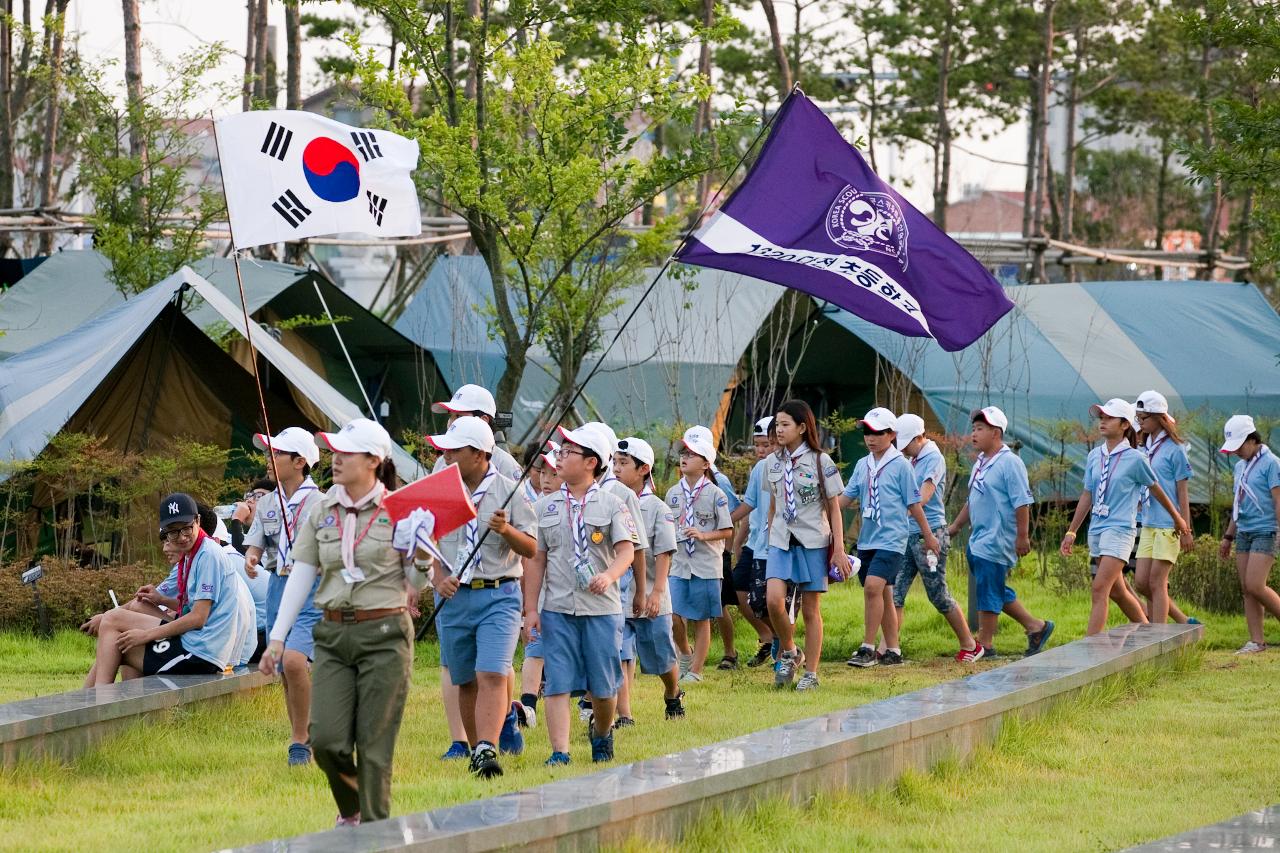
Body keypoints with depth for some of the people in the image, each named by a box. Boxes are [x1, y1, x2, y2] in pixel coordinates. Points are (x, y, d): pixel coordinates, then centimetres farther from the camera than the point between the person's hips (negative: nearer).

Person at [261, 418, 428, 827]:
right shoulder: (321, 511, 6)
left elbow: (415, 583, 5)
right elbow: (301, 575, 5)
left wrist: (422, 561, -15)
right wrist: (277, 637, 1)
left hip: (385, 635, -3)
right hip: (334, 635, 3)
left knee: (374, 744, -2)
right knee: (326, 740, -5)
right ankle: (350, 808, 24)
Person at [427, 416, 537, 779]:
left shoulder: (509, 492, -1)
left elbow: (532, 549, -2)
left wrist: (506, 530, -21)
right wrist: (439, 579, -6)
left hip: (499, 596, -3)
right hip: (455, 597, 4)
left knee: (492, 675, -17)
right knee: (466, 681, 9)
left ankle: (487, 749, -25)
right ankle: (475, 748, 21)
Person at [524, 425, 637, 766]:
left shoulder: (611, 505, 3)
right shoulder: (545, 507, 11)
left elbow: (626, 550, -7)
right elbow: (537, 560, 11)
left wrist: (609, 575, -29)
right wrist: (531, 609, 5)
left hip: (601, 607, -1)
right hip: (556, 608, 1)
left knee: (603, 686, 7)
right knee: (557, 683, -7)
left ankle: (601, 735, 33)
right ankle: (559, 751, -10)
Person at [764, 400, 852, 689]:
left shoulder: (820, 462, -4)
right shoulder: (774, 462, 8)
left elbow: (834, 508, -2)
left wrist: (839, 550, -6)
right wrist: (770, 538, 16)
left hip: (813, 541, -3)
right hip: (781, 540, 3)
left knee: (810, 609, 1)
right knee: (774, 599, -16)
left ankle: (811, 673, 10)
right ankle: (788, 652, 7)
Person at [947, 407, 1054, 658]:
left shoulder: (1009, 463, -13)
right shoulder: (981, 463, 16)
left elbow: (1022, 503, -17)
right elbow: (971, 501, 26)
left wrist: (1022, 536, -20)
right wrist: (954, 528, 26)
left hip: (996, 541, -10)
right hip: (979, 541, 10)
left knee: (988, 592, -5)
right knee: (996, 591, 13)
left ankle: (985, 645, 2)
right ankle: (1035, 627, 22)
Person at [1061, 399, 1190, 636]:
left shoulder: (1135, 459, -7)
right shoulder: (1094, 456, 8)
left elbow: (1155, 490, 6)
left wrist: (1177, 519, 18)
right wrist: (1071, 532, 11)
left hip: (1120, 529, -7)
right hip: (1096, 528, 7)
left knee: (1099, 589, -17)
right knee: (1117, 591, 17)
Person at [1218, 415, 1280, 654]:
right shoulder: (1240, 467, 16)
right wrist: (1228, 537, 23)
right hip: (1243, 533, 8)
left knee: (1255, 586, -17)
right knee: (1247, 589, 3)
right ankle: (1257, 641, 4)